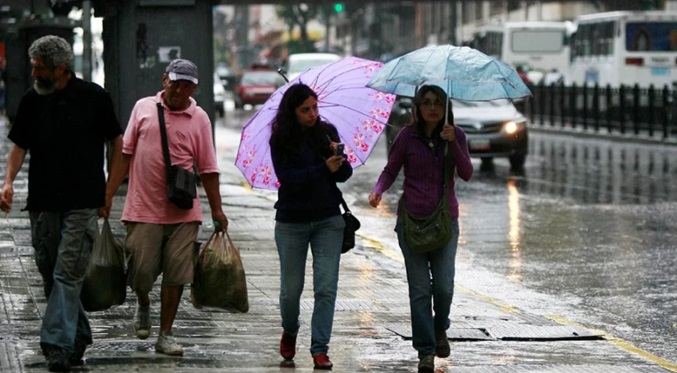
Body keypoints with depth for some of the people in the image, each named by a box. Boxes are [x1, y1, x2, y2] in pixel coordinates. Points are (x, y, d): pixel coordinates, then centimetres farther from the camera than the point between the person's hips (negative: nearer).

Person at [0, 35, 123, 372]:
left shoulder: (93, 97, -4)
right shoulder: (32, 100, 4)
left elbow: (116, 142, 5)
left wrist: (108, 190, 1)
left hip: (82, 203, -4)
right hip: (42, 202, 4)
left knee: (67, 274, -11)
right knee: (49, 273, 9)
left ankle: (58, 344, -15)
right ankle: (78, 338, 23)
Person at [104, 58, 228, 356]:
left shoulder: (199, 119, 4)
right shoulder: (143, 108, 4)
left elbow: (208, 170, 5)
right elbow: (125, 154, 7)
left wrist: (217, 210, 3)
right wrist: (108, 194, 3)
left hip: (183, 212, 0)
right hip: (143, 209, 0)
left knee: (175, 275, 0)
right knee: (140, 271, 1)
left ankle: (165, 335, 11)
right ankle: (143, 306, 34)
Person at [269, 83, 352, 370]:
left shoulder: (327, 132, 3)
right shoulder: (281, 141, -5)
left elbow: (344, 175, 2)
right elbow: (288, 178, -16)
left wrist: (340, 158, -19)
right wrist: (324, 168, -26)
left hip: (328, 220, 1)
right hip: (292, 222, -1)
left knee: (326, 287, -7)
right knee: (291, 288, 6)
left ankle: (320, 349, -3)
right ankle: (289, 332, 35)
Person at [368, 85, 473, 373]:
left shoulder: (455, 136, 4)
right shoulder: (407, 136, 0)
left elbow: (466, 174, -5)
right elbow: (390, 170, 3)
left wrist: (452, 142, -18)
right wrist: (378, 190, -17)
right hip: (412, 218, -1)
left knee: (444, 286, -5)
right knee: (420, 289, -3)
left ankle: (440, 330, 26)